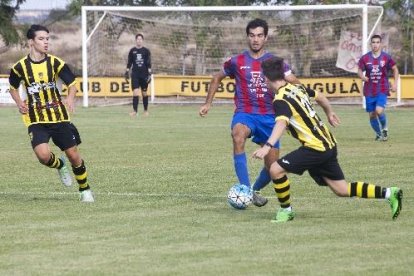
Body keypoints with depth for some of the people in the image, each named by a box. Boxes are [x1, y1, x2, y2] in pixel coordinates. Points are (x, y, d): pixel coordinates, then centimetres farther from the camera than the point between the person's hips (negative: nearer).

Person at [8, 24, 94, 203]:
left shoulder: (55, 63, -4)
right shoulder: (21, 66, -3)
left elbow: (72, 83, 5)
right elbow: (13, 87, 15)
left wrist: (70, 98, -16)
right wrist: (19, 102, -3)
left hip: (59, 118, 1)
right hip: (36, 121, -1)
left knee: (73, 155, 1)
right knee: (43, 155, -22)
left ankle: (85, 190, 23)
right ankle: (59, 165, 15)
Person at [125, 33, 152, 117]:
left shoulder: (146, 51, 2)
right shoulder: (132, 51, 6)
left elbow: (149, 63, 0)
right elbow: (129, 63, 10)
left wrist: (149, 73, -8)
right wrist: (127, 72, 5)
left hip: (144, 75, 0)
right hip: (135, 74, 0)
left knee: (144, 93, 7)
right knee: (135, 92, -10)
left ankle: (145, 110, 20)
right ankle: (135, 111, -11)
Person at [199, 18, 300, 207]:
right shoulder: (236, 62, 4)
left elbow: (295, 84, 4)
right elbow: (217, 78, 20)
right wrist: (208, 103, 15)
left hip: (269, 116, 2)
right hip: (244, 114, -2)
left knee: (272, 168, 1)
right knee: (238, 136, -38)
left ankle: (255, 190, 35)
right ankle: (246, 190, -38)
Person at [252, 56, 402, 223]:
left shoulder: (280, 101, -17)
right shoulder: (297, 88, 10)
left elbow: (282, 123, -37)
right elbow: (320, 96, 27)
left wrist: (268, 146, -50)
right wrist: (329, 113, 47)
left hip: (316, 147, -9)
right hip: (329, 144, 9)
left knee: (276, 169, -11)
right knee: (342, 190, 13)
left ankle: (286, 210, 2)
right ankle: (389, 193, 10)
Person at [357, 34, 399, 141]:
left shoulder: (386, 57, -2)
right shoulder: (365, 58, 0)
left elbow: (395, 70, 9)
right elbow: (360, 70, 8)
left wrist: (395, 83, 0)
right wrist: (362, 76, -15)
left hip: (382, 90, -2)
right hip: (369, 91, 2)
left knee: (379, 111, -22)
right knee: (372, 115, 6)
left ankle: (384, 128, 8)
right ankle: (378, 134, 29)